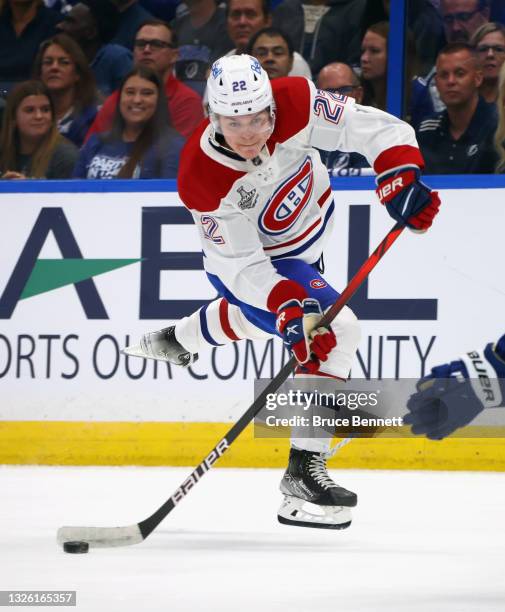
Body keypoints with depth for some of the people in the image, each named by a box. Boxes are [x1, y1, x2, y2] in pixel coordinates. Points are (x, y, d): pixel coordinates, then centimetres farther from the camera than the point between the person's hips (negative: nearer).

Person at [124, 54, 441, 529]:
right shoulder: (200, 179, -36)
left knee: (259, 314, 35)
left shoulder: (295, 105, -32)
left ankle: (176, 339, 67)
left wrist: (399, 179, -43)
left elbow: (374, 129, -26)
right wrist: (290, 310, -45)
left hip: (308, 232, 6)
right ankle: (303, 473, -20)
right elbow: (243, 264, -32)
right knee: (336, 329, -25)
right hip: (248, 260, -6)